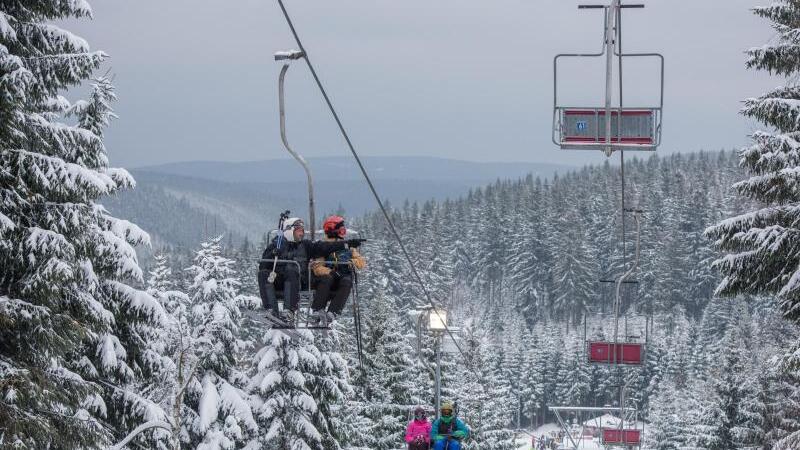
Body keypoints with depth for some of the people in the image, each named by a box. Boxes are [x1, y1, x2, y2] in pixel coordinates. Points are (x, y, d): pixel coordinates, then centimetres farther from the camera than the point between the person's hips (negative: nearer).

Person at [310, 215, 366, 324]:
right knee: (326, 278, -34)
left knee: (347, 281, -32)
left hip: (342, 286, 1)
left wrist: (351, 263, -12)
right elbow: (317, 268, -2)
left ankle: (333, 312, -46)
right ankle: (317, 310, -42)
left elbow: (362, 262, 11)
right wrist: (332, 272, -21)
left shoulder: (347, 247, 21)